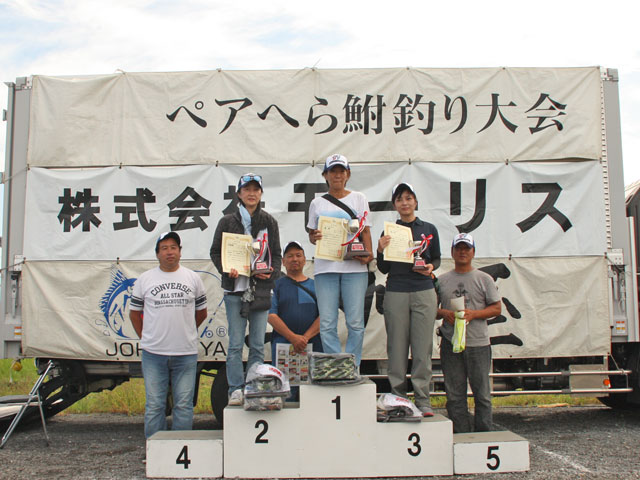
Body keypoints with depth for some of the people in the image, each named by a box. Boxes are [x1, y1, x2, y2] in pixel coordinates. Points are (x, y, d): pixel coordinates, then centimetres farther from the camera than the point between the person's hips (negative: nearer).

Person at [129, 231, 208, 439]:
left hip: (186, 353, 1)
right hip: (153, 353, 0)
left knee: (183, 405, 5)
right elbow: (134, 312, 13)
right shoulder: (145, 279, 6)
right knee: (154, 405, 5)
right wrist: (145, 337, 7)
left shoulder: (193, 278, 8)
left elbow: (202, 312, 17)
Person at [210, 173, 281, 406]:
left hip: (261, 288, 2)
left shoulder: (269, 222, 10)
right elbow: (215, 252, 7)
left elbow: (276, 254, 11)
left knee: (258, 344, 5)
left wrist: (271, 271, -9)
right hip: (235, 288, -1)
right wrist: (226, 270, -11)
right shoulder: (228, 221, 6)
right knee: (236, 343, -1)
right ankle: (236, 389, 7)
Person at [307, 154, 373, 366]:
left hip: (354, 266, -1)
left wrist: (368, 253, -11)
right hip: (325, 267, 1)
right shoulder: (317, 203, 15)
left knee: (355, 323, -4)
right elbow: (311, 235, 17)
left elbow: (365, 231, 7)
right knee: (327, 325, -3)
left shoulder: (358, 198, 12)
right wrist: (315, 237, -7)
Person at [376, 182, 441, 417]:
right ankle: (397, 398, 10)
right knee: (397, 348, 2)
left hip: (424, 293, 0)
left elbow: (437, 258, 16)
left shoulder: (429, 229, 9)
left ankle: (423, 400, 7)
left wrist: (430, 266, -6)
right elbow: (384, 269, 8)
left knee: (422, 347, -1)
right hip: (396, 293, 0)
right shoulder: (389, 231, 8)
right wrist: (381, 250, -10)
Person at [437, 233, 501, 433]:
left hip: (478, 343, -1)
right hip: (450, 343, 2)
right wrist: (444, 313, -9)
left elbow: (496, 308, 4)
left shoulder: (484, 279, 6)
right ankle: (461, 435, 14)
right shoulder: (442, 280, 11)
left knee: (482, 393, 2)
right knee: (455, 394, 5)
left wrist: (473, 314, -11)